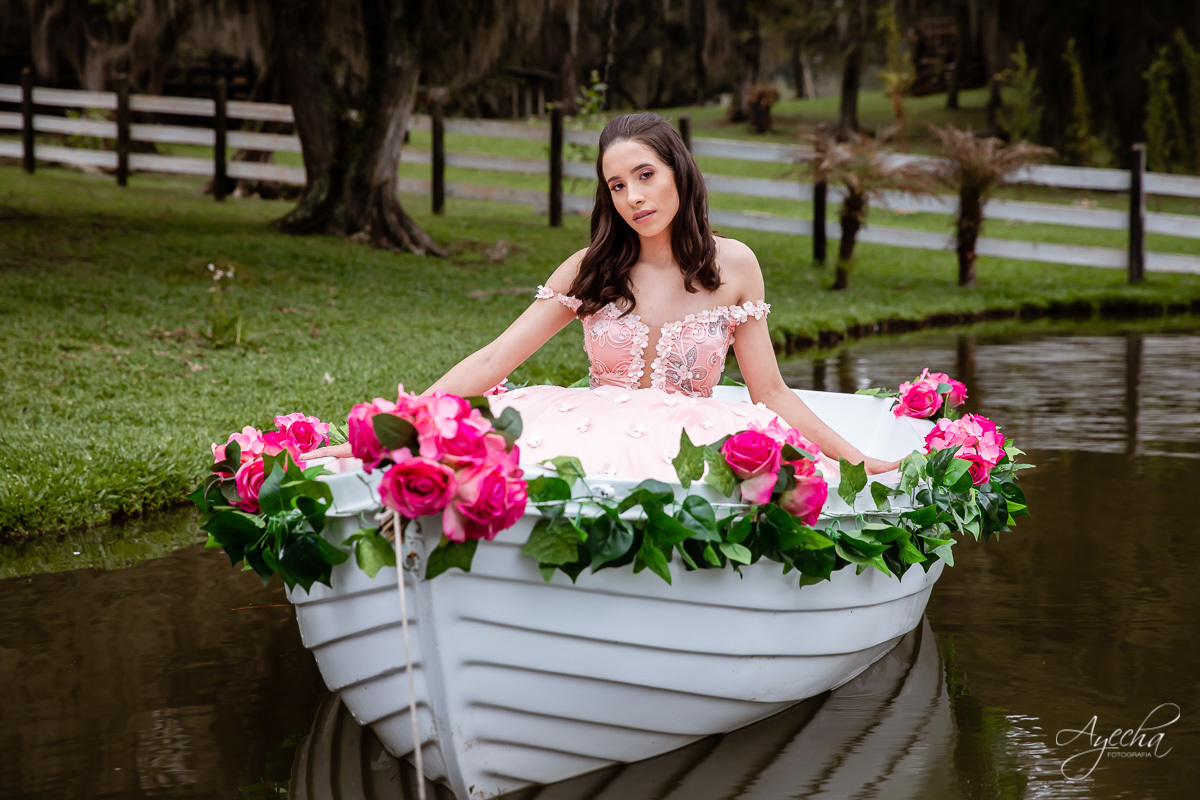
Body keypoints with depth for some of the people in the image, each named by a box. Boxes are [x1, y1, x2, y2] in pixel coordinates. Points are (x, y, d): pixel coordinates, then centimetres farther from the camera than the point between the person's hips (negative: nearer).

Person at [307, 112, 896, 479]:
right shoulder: (592, 270, 6)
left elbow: (770, 394, 11)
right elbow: (490, 362, 1)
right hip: (592, 430, 0)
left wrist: (858, 460, 5)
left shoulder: (732, 265, 5)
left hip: (692, 443, 1)